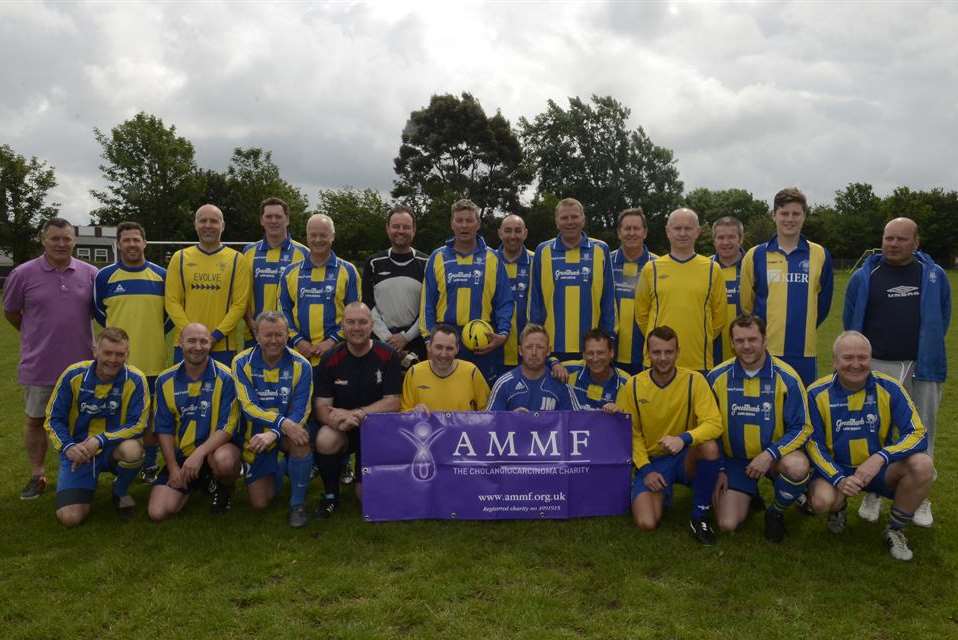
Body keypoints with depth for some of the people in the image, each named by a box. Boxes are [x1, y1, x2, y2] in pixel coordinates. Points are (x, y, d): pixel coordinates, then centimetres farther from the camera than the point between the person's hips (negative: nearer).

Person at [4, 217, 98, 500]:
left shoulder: (90, 273, -1)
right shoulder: (23, 274, -6)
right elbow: (10, 312, 8)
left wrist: (74, 334, 9)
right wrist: (36, 335, 13)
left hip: (80, 363, 1)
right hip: (38, 365, -1)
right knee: (35, 420, 11)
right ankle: (37, 476, 26)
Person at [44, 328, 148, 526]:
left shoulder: (135, 380, -15)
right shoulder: (73, 375, -10)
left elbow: (137, 424, -14)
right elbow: (53, 419, -2)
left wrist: (99, 440, -25)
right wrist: (68, 447, -19)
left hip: (113, 448, -1)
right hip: (78, 451, 1)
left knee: (133, 449, -37)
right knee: (69, 517, -15)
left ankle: (121, 492, -2)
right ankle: (88, 485, 22)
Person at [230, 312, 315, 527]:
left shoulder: (301, 365, -14)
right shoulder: (242, 363, -13)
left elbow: (300, 412, -18)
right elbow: (248, 406, -22)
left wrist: (273, 434, -36)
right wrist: (282, 423, -38)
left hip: (287, 431, -1)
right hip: (253, 435, 1)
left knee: (301, 438, -38)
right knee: (259, 503, -1)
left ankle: (298, 503, -16)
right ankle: (276, 473, 35)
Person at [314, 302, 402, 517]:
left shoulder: (388, 356, -10)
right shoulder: (330, 360, -7)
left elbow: (392, 403, -13)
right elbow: (321, 407, -10)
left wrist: (355, 414, -24)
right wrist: (338, 419, -33)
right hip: (342, 430, 1)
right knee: (325, 440, -33)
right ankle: (330, 495, -5)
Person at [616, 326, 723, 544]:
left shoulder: (694, 380, -11)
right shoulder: (633, 386, -7)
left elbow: (714, 424, -19)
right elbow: (631, 433, 0)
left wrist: (683, 439, -37)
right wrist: (645, 468, -12)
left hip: (686, 458, 0)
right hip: (652, 461, 0)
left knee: (710, 446, -35)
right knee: (646, 523, -22)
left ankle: (700, 517, -11)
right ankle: (663, 494, 16)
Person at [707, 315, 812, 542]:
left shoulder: (786, 377, -13)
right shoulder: (717, 377, -8)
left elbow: (802, 428, -10)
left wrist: (770, 455, -23)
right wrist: (718, 469, 0)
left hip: (775, 454, -1)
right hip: (734, 458, 1)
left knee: (797, 467, -36)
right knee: (727, 524, -11)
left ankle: (776, 512, -2)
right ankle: (748, 495, 25)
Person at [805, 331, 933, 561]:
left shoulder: (889, 388, -10)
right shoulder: (817, 394, -12)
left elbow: (917, 435, -13)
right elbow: (814, 445, -8)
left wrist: (881, 458, -29)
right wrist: (838, 479, -23)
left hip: (880, 469, 2)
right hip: (835, 470, -1)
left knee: (922, 464, -27)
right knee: (822, 500, -32)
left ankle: (895, 530, -1)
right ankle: (838, 508, 11)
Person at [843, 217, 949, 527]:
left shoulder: (934, 275, 3)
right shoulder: (864, 277, 0)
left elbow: (943, 318, 12)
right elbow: (851, 320, 7)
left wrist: (929, 350, 13)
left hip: (922, 368, 1)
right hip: (876, 367, -1)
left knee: (921, 436, 9)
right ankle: (872, 494, 19)